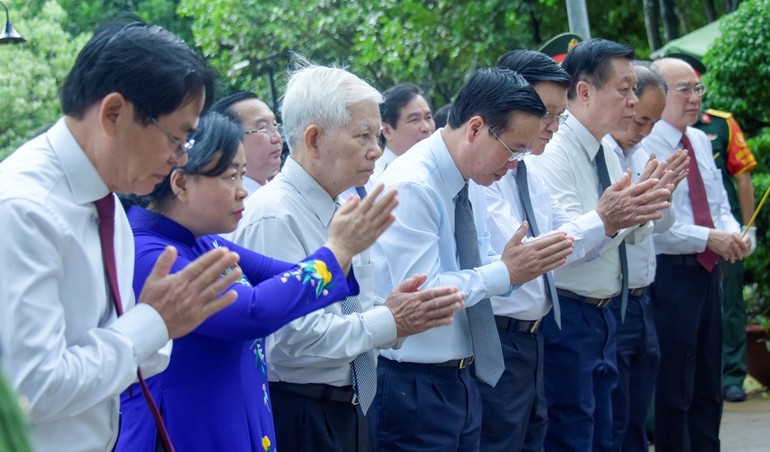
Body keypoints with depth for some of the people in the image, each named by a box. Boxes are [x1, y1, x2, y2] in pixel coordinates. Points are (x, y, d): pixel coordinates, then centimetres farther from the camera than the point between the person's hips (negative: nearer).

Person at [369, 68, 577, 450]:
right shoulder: (411, 187, -21)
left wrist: (520, 264, -6)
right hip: (414, 387, -9)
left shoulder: (468, 183, 7)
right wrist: (505, 273, -22)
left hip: (460, 379, 9)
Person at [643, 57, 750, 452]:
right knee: (674, 388, 0)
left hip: (708, 270, 8)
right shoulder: (643, 146, -13)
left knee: (708, 384, 15)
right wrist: (709, 238, -21)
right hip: (670, 274, -8)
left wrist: (731, 231, -3)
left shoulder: (700, 142, 12)